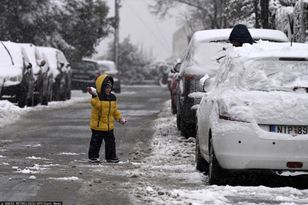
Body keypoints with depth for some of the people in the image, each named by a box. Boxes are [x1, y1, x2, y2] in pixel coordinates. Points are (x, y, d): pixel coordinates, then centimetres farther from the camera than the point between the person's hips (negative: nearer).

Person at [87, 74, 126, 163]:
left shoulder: (112, 97, 9)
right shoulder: (97, 97, -12)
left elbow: (115, 110, 16)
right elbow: (96, 105, -33)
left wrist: (120, 118, 9)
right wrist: (94, 95, -44)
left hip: (109, 125, 6)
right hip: (98, 125, -6)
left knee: (111, 141, 8)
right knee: (96, 141, 1)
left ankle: (111, 156, 18)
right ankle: (93, 156, 10)